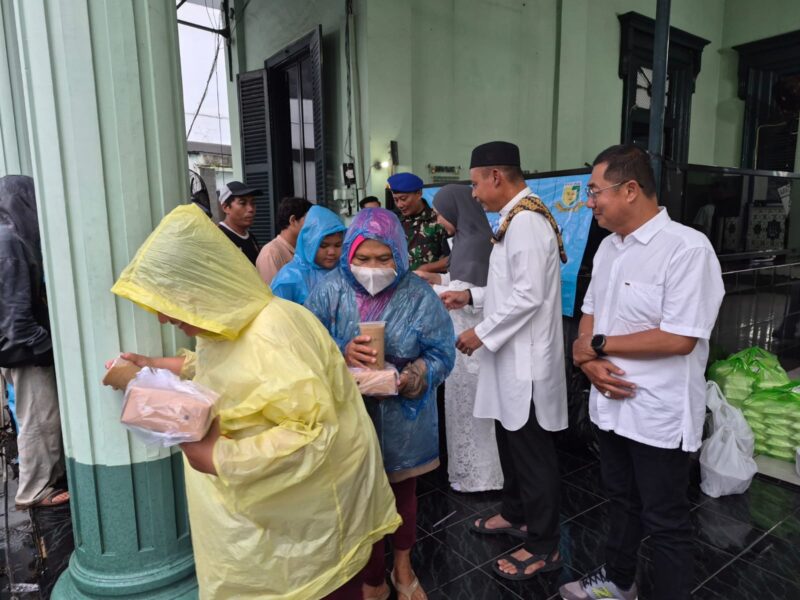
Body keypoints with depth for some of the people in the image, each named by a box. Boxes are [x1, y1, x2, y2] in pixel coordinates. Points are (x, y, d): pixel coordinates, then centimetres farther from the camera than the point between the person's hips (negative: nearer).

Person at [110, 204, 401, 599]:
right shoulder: (230, 321, -1)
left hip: (309, 500, -8)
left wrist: (220, 458, -28)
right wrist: (159, 367, 10)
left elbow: (312, 433, -32)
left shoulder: (270, 335, -30)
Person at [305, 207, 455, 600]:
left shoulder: (418, 295, -11)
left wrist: (409, 379, -29)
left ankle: (403, 568, 51)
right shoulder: (330, 290, -10)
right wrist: (341, 354, -31)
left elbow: (441, 354, -11)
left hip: (403, 418, 1)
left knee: (403, 491, 23)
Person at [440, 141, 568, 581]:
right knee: (512, 443, 22)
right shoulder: (518, 217, 12)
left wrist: (481, 334, -16)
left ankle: (543, 547, 22)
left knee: (533, 453, 5)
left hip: (526, 359, -10)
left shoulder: (524, 219, -20)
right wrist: (471, 295, 12)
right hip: (514, 356, 10)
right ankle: (515, 514, 41)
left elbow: (528, 295, -25)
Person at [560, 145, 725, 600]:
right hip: (613, 402, 8)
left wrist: (599, 346, -15)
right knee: (622, 500, 25)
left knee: (666, 520, 11)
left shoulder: (687, 247, -19)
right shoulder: (609, 247, 7)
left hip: (660, 414, -8)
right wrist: (590, 362, -9)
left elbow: (679, 338, -24)